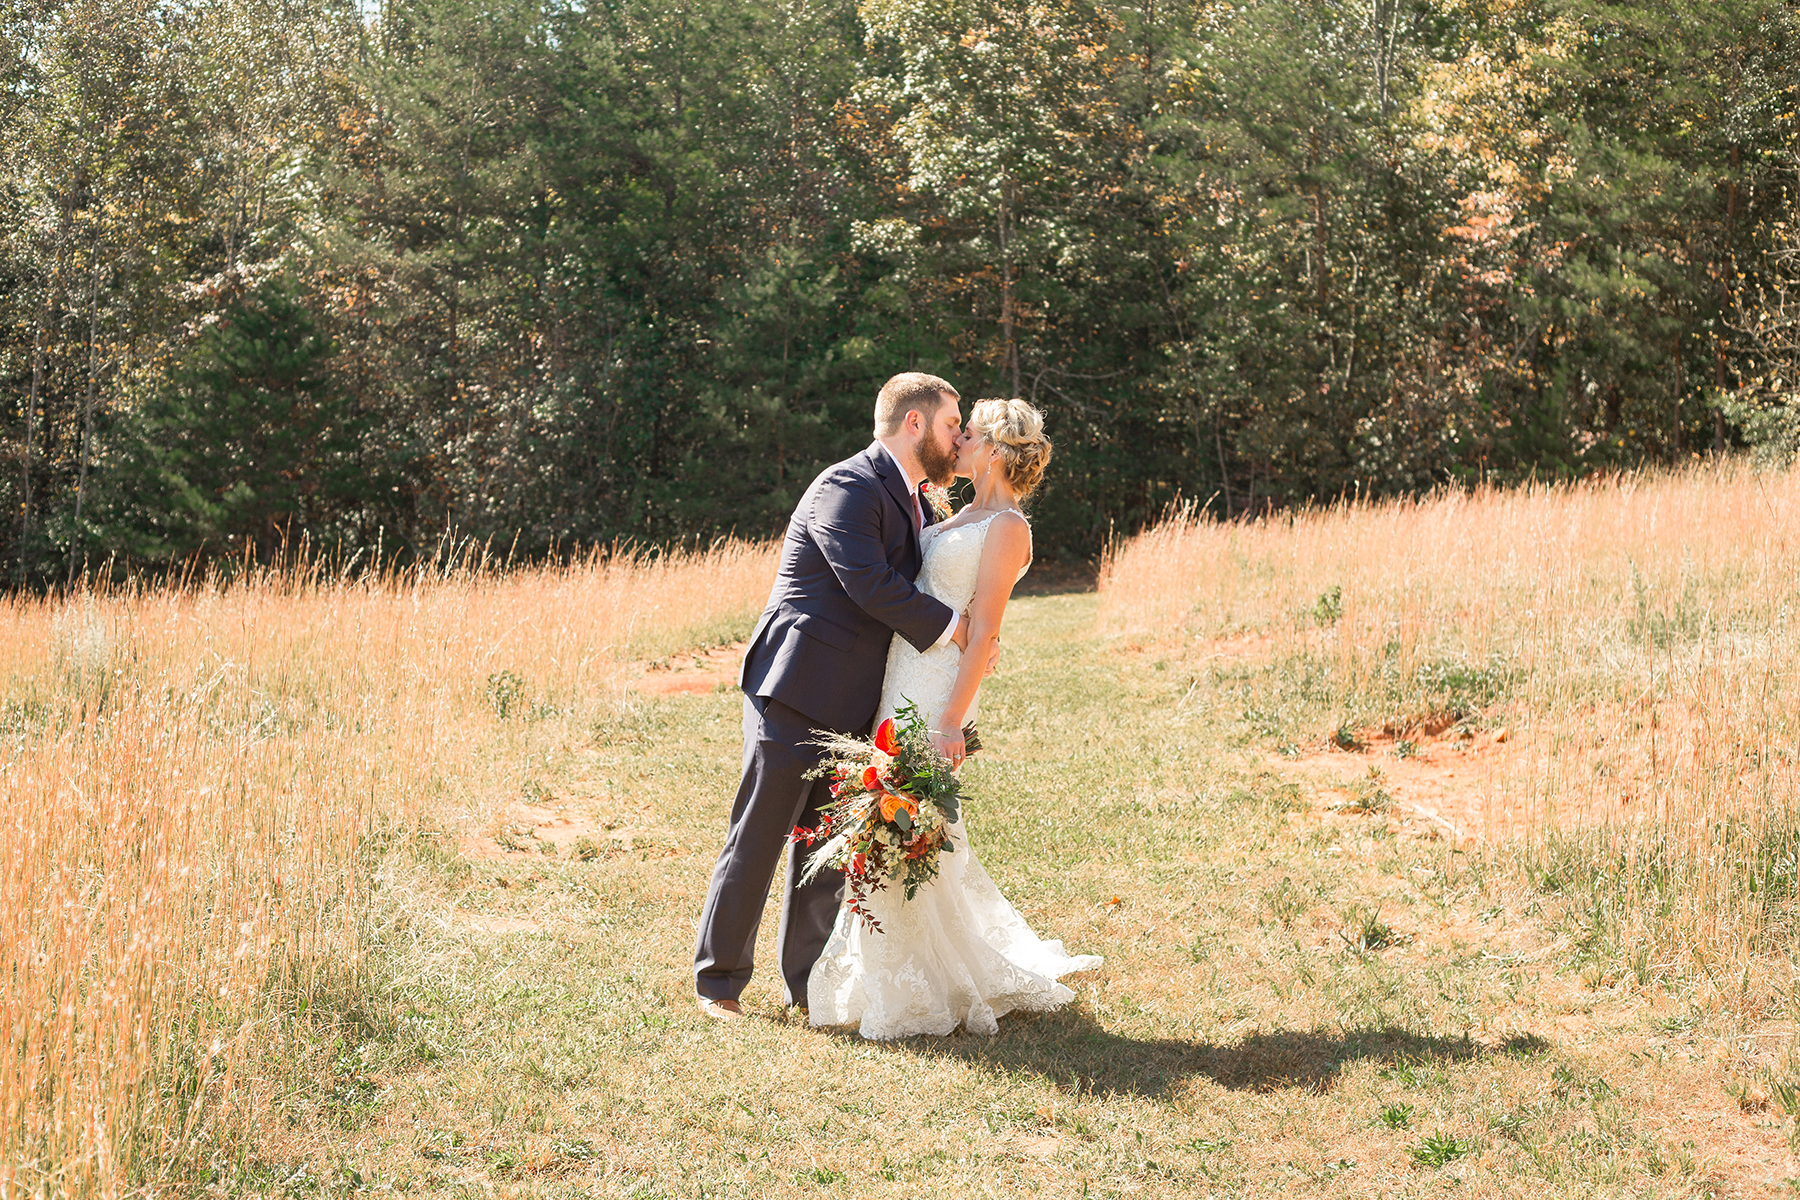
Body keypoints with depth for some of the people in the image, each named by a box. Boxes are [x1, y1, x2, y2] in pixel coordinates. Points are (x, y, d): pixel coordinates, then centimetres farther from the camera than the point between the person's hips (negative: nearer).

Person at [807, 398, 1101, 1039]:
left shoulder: (1007, 526, -10)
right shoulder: (963, 517, 17)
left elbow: (983, 632, -16)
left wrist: (950, 720, -20)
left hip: (936, 685, -9)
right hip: (903, 674, 9)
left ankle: (920, 993, 3)